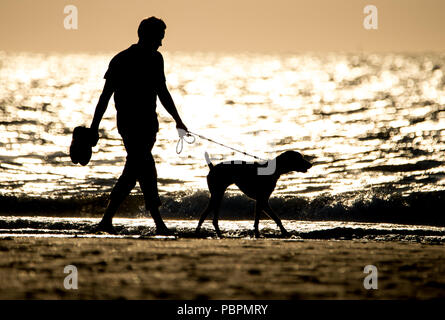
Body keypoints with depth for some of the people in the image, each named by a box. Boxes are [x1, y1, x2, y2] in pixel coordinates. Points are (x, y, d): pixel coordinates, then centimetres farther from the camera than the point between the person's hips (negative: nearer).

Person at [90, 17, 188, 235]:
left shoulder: (156, 59, 13)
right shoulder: (121, 61, -7)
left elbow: (162, 93, 23)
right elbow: (106, 95, -5)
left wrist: (178, 121, 22)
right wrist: (94, 125, -7)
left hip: (148, 123, 7)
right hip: (129, 123, -7)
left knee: (132, 172, 5)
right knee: (146, 169, -13)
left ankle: (107, 220, 10)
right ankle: (159, 223, -13)